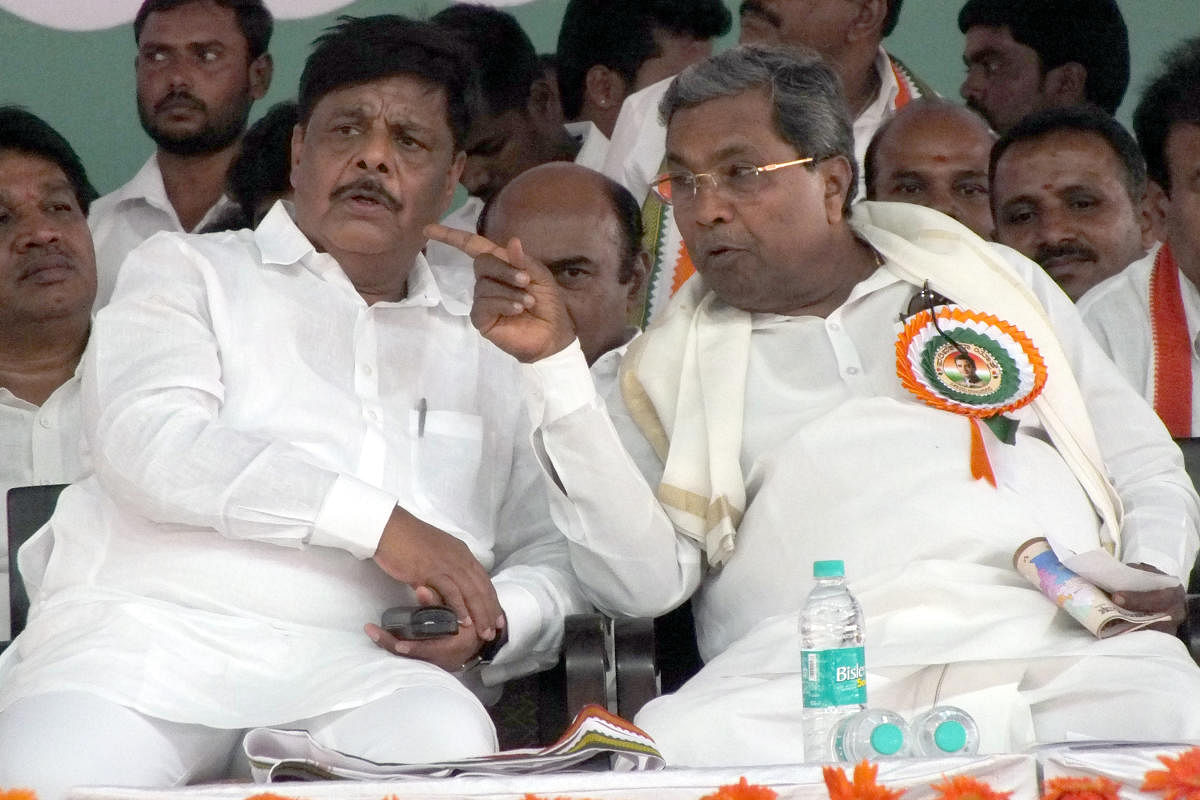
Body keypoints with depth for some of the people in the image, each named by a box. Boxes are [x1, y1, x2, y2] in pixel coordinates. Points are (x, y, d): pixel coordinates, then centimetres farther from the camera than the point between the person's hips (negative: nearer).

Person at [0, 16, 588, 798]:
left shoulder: (485, 351, 26)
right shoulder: (190, 272, 16)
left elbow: (551, 561, 23)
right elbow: (150, 441, -4)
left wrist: (488, 628, -2)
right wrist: (377, 521, -11)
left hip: (362, 670, 3)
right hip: (144, 638, -2)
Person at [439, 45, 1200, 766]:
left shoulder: (995, 281, 25)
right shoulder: (673, 366, 20)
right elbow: (642, 581, 4)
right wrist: (555, 362, 1)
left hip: (1060, 638, -1)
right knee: (668, 755, -32)